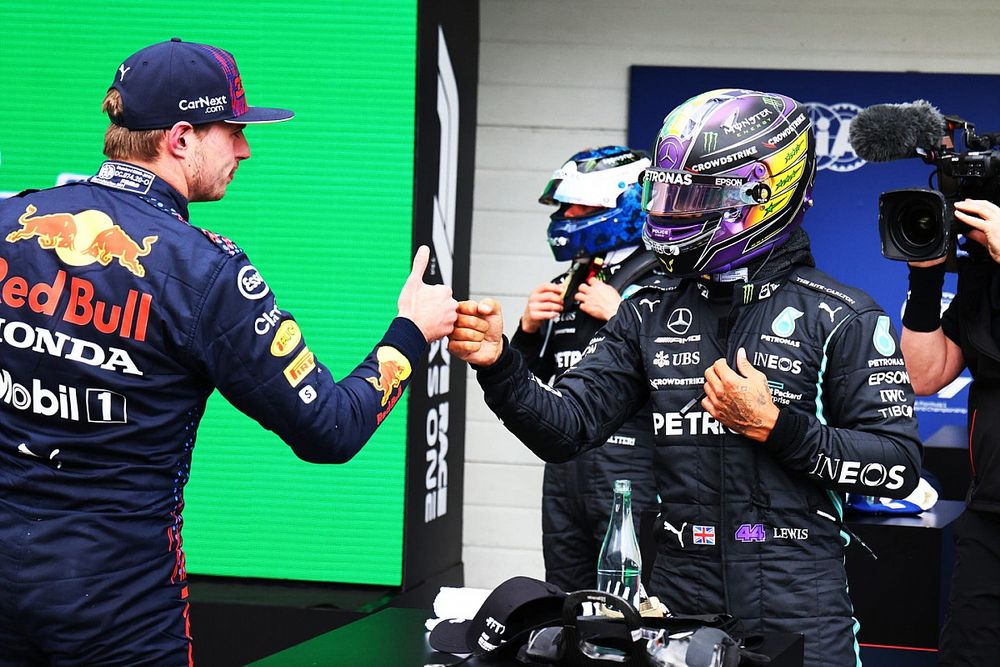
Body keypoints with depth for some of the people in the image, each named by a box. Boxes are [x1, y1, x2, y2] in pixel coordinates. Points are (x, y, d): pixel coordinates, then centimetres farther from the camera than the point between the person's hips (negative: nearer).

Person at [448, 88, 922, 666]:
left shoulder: (841, 318, -5)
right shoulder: (651, 314, 8)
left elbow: (900, 467, -10)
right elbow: (564, 428, 2)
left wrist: (772, 425, -16)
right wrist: (498, 364, -15)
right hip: (680, 608, 4)